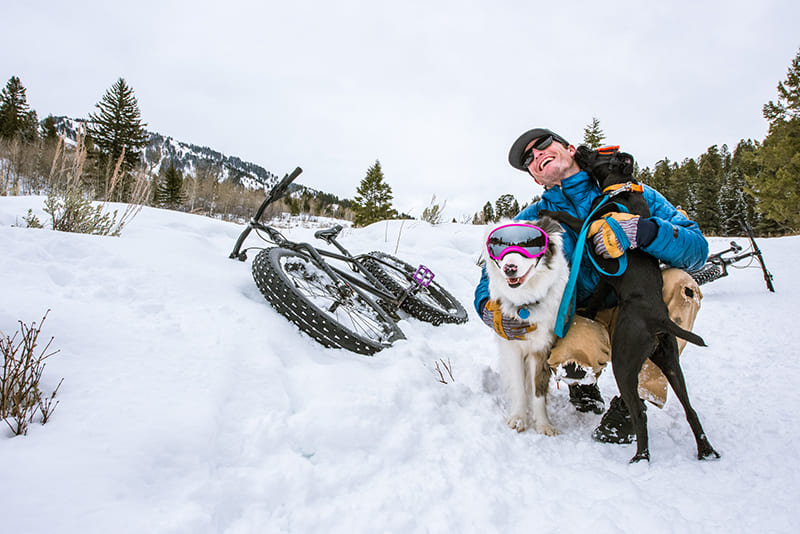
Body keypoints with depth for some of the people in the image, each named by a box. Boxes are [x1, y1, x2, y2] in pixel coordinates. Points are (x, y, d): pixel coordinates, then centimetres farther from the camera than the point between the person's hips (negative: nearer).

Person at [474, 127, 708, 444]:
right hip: (584, 320, -1)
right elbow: (489, 279, 3)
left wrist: (642, 231, -31)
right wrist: (491, 309, -21)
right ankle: (585, 385, 6)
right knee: (569, 360, -35)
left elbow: (697, 248, -10)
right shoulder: (532, 220, 1)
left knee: (679, 282, -28)